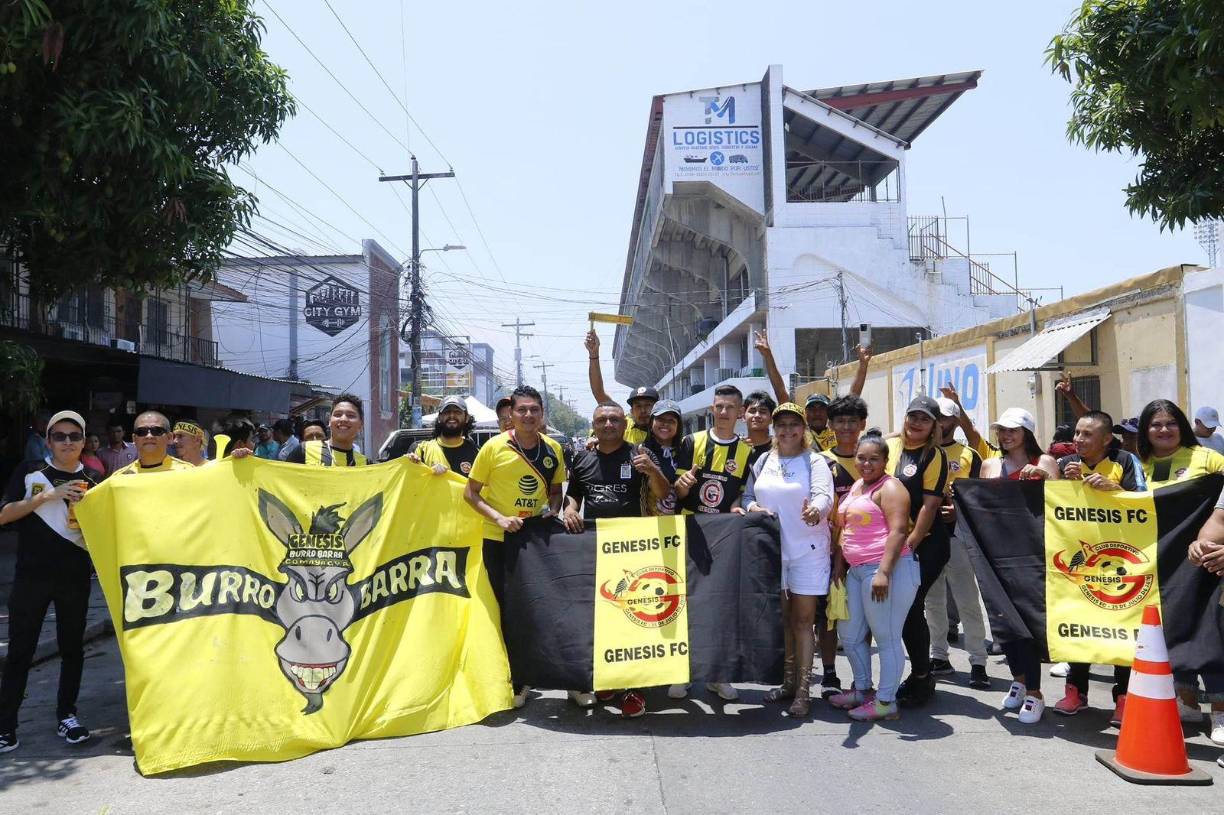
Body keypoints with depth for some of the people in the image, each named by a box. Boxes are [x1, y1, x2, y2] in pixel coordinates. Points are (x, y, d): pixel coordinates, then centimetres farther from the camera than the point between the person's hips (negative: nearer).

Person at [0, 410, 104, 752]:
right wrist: (47, 496, -15)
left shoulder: (93, 479, 6)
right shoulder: (30, 472, 1)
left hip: (76, 576, 2)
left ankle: (66, 715, 23)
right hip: (31, 576, -2)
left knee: (72, 648, 9)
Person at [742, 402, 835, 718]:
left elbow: (824, 495, -21)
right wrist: (752, 508, -8)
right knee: (782, 618, 12)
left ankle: (803, 691, 5)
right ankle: (788, 681, 24)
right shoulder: (763, 461, 9)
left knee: (803, 619, -1)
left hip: (808, 549, -4)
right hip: (772, 549, 4)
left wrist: (816, 510, -43)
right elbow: (747, 495, 15)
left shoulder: (815, 461, -5)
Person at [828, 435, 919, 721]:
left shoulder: (890, 488, -9)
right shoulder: (856, 487, 18)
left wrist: (883, 572, -24)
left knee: (886, 638, -2)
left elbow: (898, 531, -18)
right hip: (857, 571, 10)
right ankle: (862, 689, 32)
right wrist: (841, 566, 20)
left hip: (886, 570, -10)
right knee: (849, 633, 17)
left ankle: (886, 702, 7)